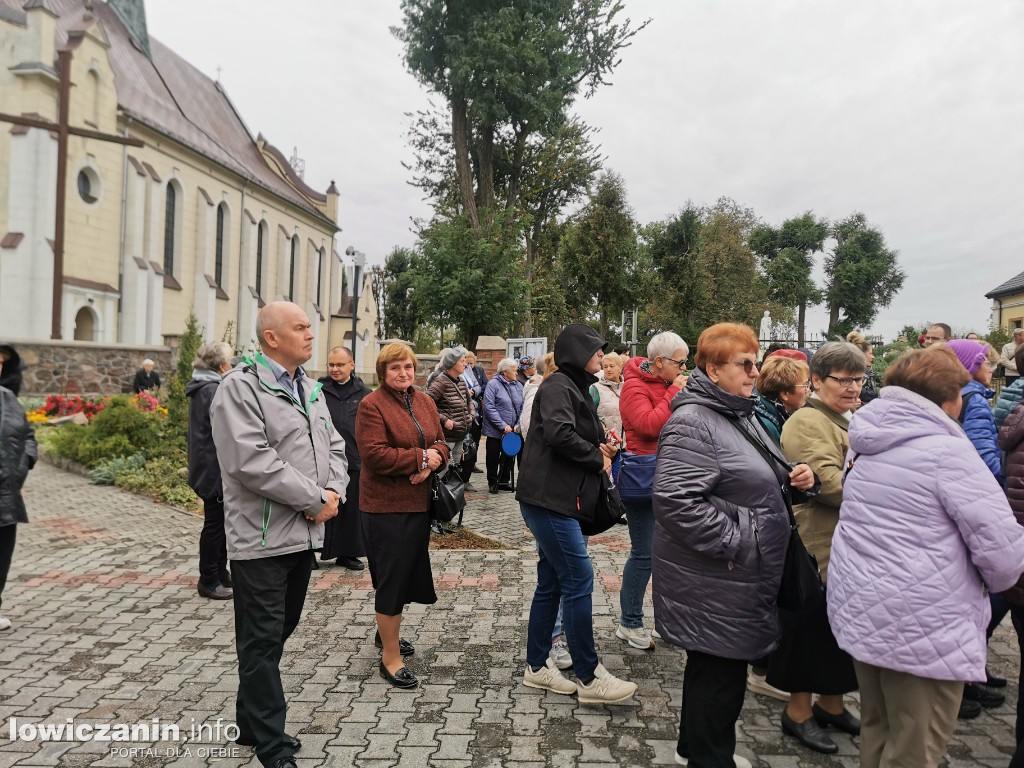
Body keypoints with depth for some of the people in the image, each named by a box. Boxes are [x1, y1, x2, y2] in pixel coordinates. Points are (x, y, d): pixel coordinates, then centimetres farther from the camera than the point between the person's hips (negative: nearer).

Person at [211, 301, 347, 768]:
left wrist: (334, 491, -5)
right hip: (262, 538, -8)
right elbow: (252, 461, -24)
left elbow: (334, 446, 15)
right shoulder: (240, 387, -13)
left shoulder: (309, 389, 13)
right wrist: (316, 499, -19)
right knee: (263, 642, 3)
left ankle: (252, 722, 35)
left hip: (304, 533, 8)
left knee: (279, 633, 19)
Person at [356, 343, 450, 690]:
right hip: (386, 506, -7)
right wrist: (420, 457, -17)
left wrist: (431, 462, -13)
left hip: (420, 502, 7)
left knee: (410, 572, 19)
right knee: (392, 576, -1)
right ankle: (390, 657, 13)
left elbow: (441, 444, 10)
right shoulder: (372, 405, -12)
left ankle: (386, 632, 41)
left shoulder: (425, 401, 10)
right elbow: (374, 455, -21)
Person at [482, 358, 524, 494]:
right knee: (493, 457, 6)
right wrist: (503, 425, -20)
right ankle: (492, 482, 20)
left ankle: (504, 481, 28)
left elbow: (522, 408, 10)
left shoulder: (518, 386, 7)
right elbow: (489, 408, -17)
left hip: (513, 431, 5)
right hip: (495, 430, -5)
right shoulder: (493, 384, -11)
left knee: (509, 456, 14)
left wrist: (518, 424, -4)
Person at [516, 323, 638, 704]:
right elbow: (559, 433, -26)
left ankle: (537, 666, 22)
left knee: (551, 582, 13)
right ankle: (589, 677, 1)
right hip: (549, 498, -10)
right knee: (578, 580, -7)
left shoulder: (574, 387, 20)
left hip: (558, 500, 10)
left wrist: (599, 449, 2)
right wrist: (597, 458, -13)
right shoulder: (558, 385, -11)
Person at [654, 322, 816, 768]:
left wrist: (795, 476, 4)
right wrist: (731, 544, -24)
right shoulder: (693, 424, -21)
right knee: (720, 672, 2)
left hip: (736, 579, 10)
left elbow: (755, 479, 24)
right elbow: (674, 499, -30)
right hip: (714, 580, -10)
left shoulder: (739, 414, 12)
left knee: (713, 665, 22)